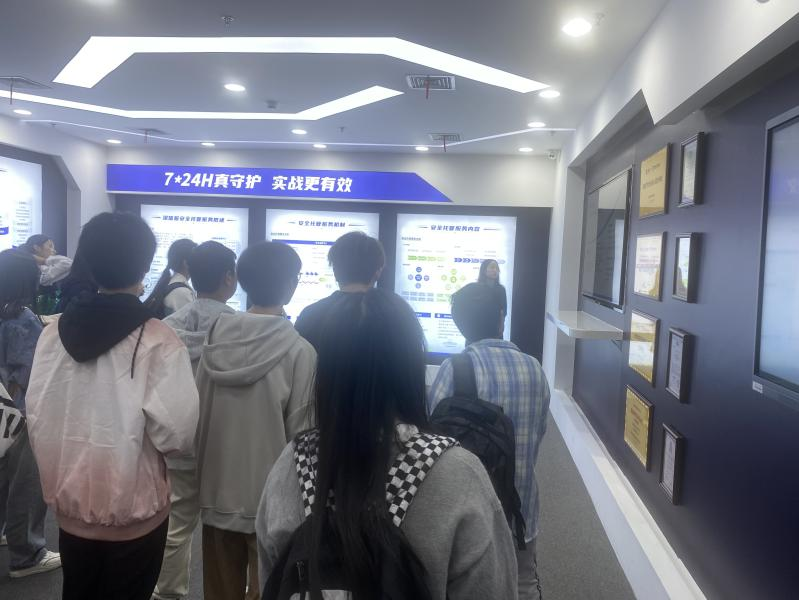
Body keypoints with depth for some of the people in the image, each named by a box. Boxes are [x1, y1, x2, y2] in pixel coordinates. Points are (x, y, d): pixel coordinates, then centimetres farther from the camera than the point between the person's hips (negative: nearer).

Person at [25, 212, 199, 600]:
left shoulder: (54, 333, -5)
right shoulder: (159, 341, -20)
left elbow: (36, 418, 1)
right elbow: (176, 434, -21)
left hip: (69, 505, 5)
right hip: (133, 511, -4)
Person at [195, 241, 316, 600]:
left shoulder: (216, 337, -4)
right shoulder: (299, 351, -17)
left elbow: (197, 414, 3)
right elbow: (299, 433, -13)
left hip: (218, 490, 5)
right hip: (270, 496, -4)